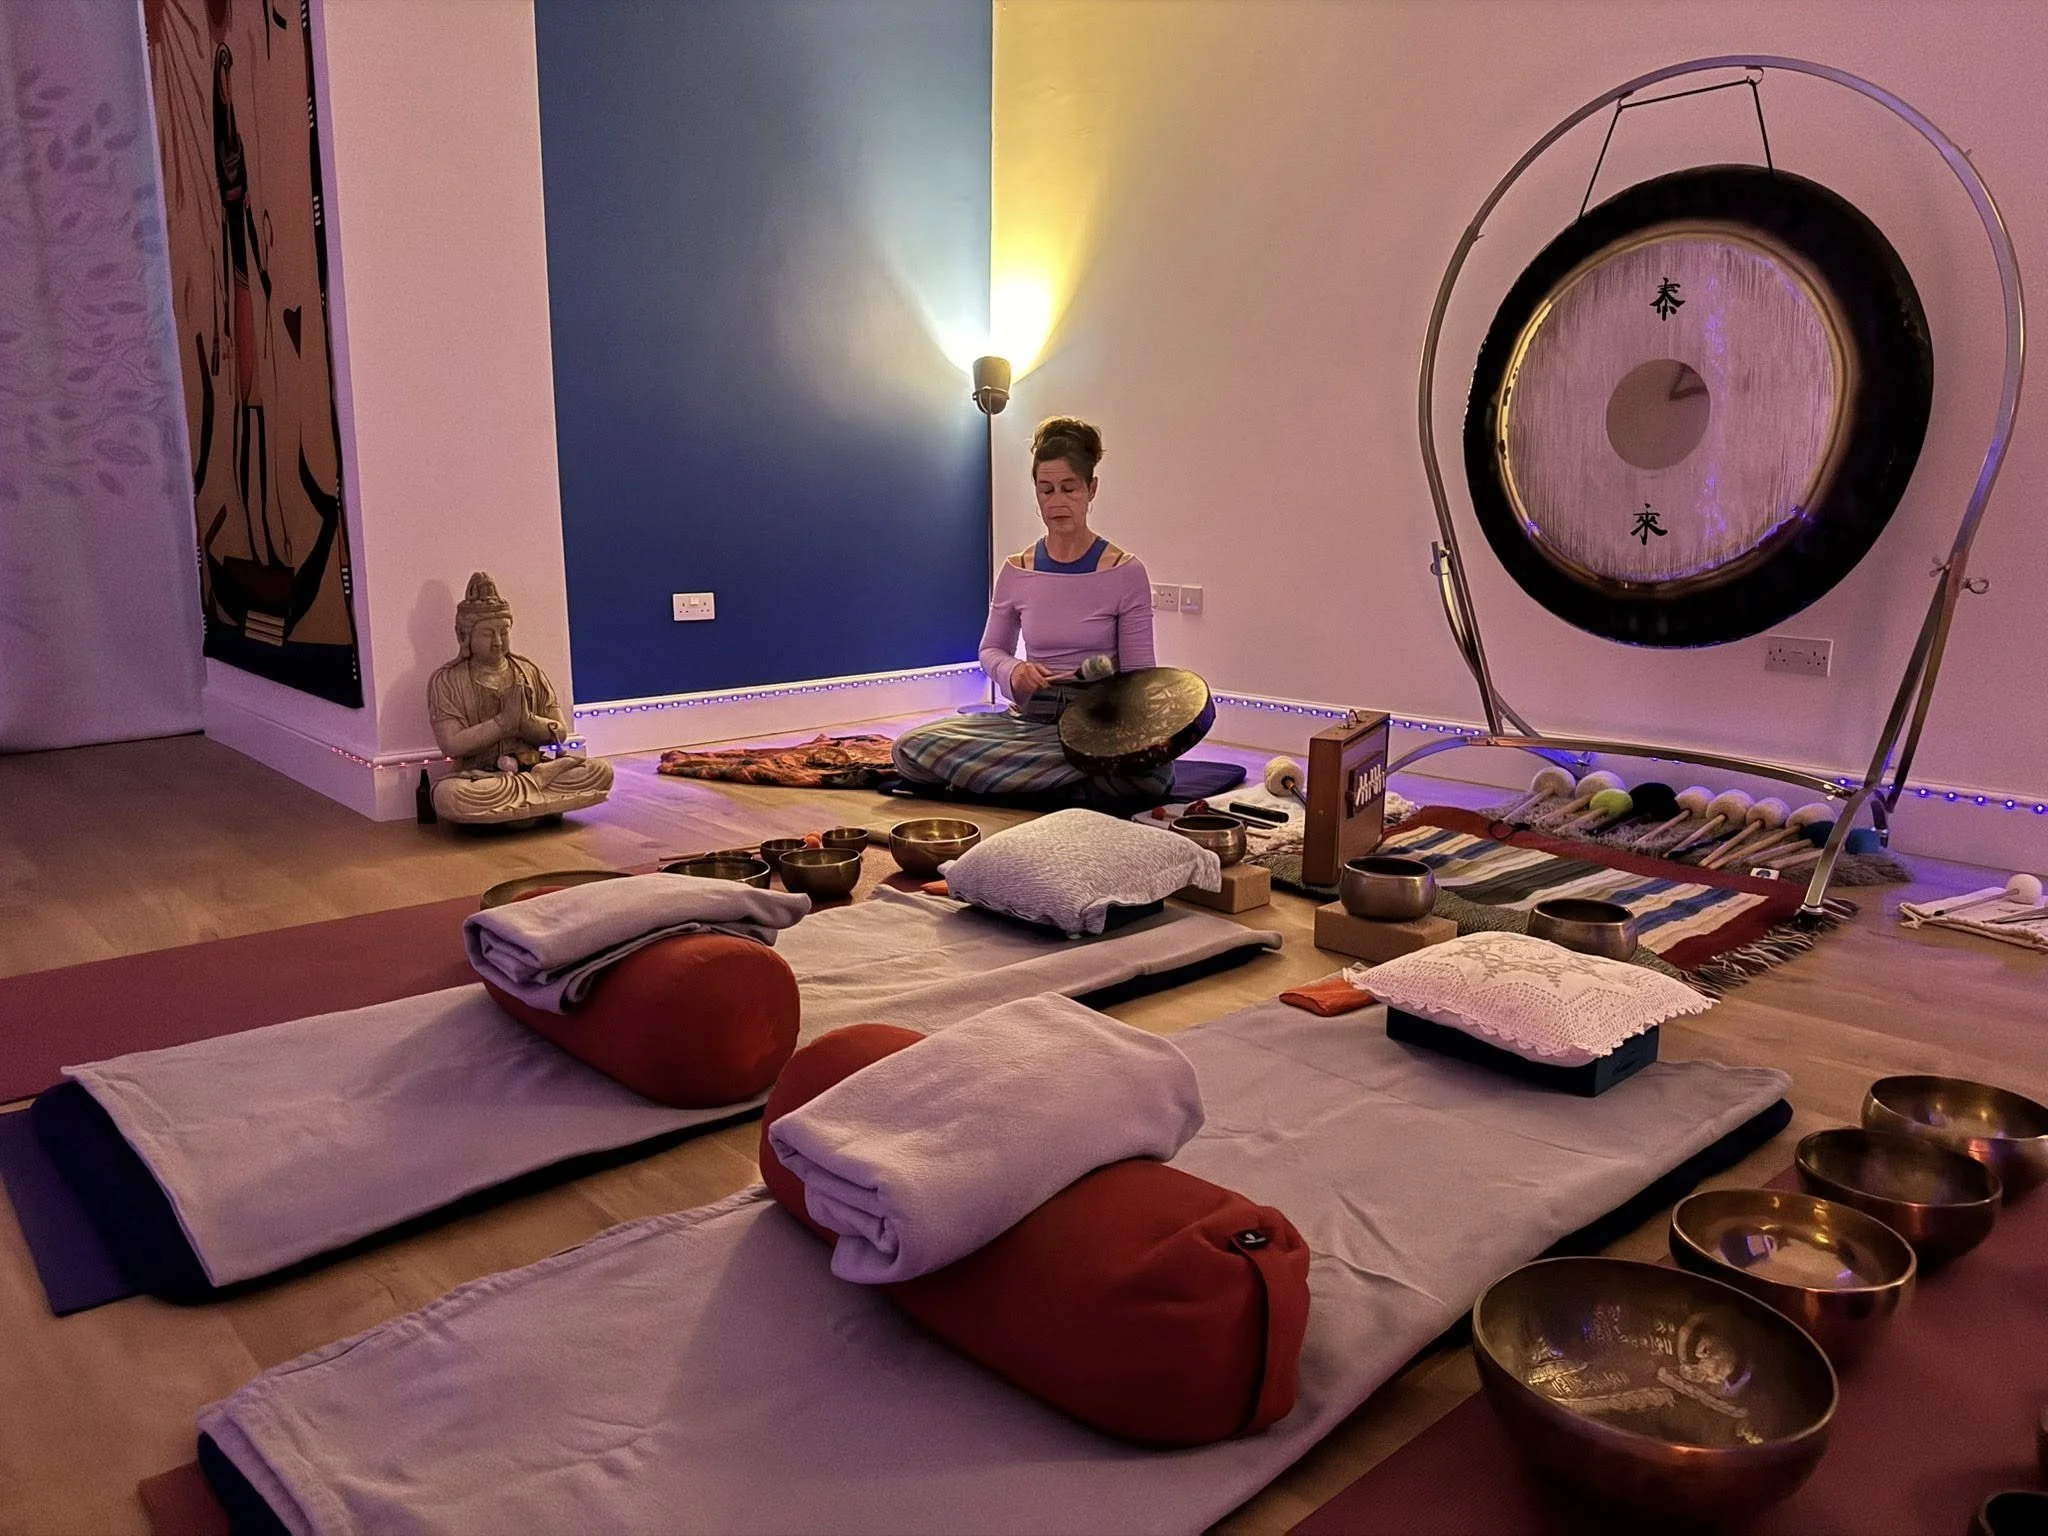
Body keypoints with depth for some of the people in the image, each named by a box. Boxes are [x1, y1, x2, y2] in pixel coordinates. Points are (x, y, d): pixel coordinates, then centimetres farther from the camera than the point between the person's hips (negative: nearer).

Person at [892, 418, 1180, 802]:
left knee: (1151, 770, -38)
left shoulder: (1126, 573, -2)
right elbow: (991, 649, 18)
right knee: (912, 749, -22)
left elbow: (1138, 675, -1)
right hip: (1031, 717, 2)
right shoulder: (1016, 572, 6)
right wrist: (1013, 671, -7)